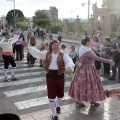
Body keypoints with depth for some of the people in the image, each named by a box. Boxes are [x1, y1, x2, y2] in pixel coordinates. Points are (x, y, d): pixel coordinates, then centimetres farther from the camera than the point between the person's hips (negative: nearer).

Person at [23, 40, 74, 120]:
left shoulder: (63, 55, -6)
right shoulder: (47, 54, 3)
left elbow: (69, 61, -23)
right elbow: (37, 53, 1)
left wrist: (69, 67, -46)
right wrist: (28, 46, -9)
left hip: (60, 76, 0)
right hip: (50, 76, 1)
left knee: (60, 94, 17)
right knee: (51, 96, 3)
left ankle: (58, 106, 53)